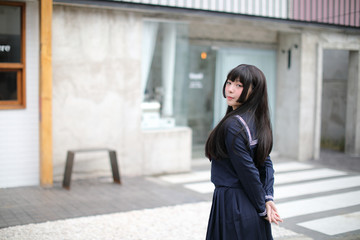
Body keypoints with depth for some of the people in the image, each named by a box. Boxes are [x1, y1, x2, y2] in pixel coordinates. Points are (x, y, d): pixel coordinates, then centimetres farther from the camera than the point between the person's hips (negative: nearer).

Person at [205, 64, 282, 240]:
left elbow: (248, 173, -20)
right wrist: (268, 198, -1)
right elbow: (266, 163, 7)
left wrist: (262, 208, -10)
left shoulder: (233, 125, -21)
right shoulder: (257, 121, 7)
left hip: (233, 207, -9)